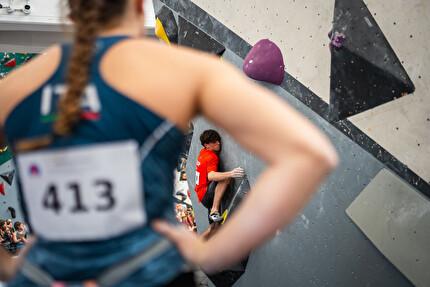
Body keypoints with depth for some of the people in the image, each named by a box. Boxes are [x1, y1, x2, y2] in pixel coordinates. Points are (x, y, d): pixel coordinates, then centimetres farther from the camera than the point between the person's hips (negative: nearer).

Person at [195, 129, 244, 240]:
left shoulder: (203, 152, 11)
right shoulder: (212, 157, -17)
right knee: (226, 178, -33)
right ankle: (214, 210, -34)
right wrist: (231, 174, -50)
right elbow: (211, 176, -37)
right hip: (205, 195, -10)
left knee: (215, 226, 12)